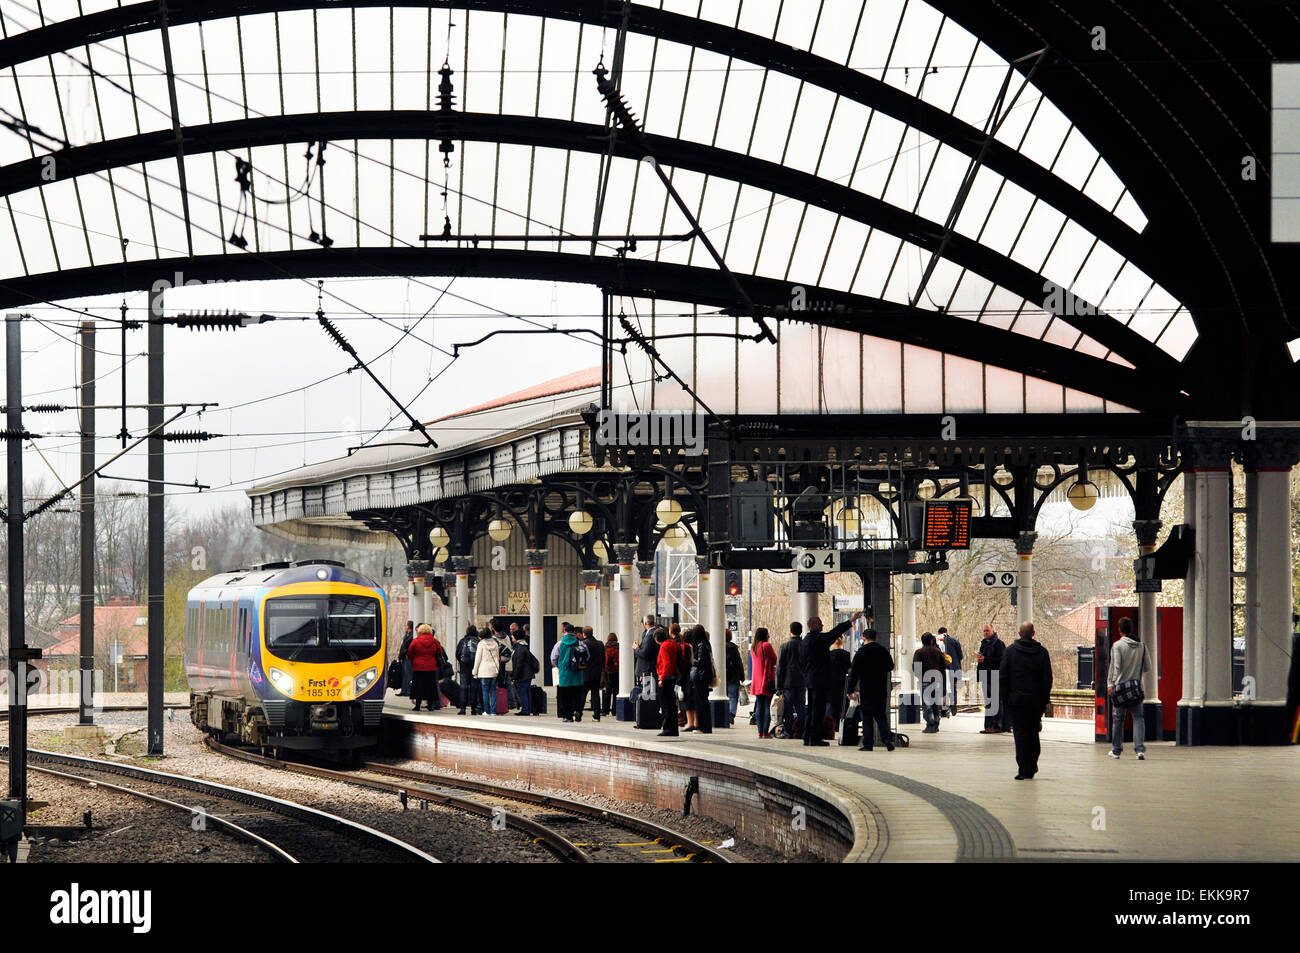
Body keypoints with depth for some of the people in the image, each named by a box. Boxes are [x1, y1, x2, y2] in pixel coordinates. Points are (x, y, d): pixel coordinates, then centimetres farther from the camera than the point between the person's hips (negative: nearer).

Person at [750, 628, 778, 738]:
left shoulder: (753, 648, 10)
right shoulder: (767, 646, -10)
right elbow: (775, 660, -5)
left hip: (757, 680, 6)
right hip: (768, 679, -6)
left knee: (759, 705, 8)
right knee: (767, 706, -5)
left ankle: (760, 732, 6)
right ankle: (765, 732, -8)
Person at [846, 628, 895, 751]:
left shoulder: (862, 651, -8)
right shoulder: (884, 651, 5)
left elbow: (854, 672, -9)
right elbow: (890, 667, 20)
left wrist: (851, 690, -6)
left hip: (866, 690, -4)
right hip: (882, 690, 4)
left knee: (867, 717, -1)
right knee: (881, 716, 13)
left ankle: (867, 743, -3)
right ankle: (887, 738, -3)